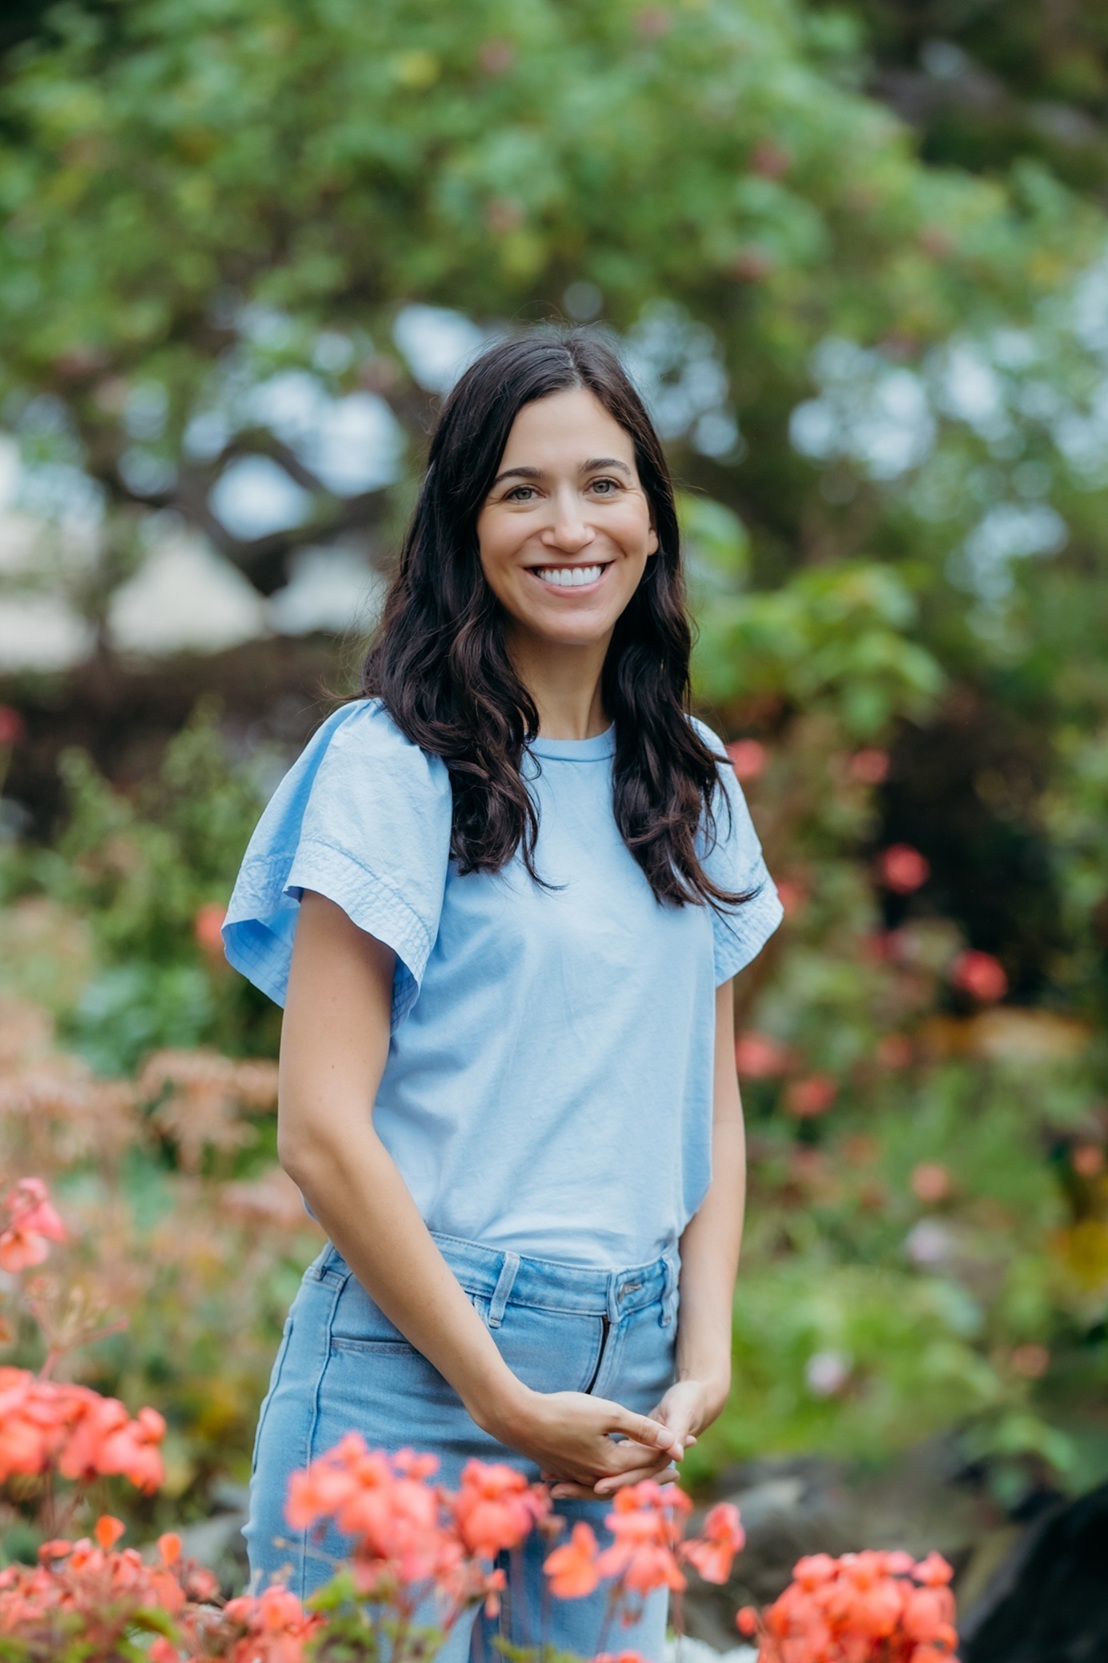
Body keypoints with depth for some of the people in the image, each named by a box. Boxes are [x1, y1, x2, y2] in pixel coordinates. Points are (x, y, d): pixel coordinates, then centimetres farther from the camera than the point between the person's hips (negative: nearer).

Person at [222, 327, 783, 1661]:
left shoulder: (690, 783, 11)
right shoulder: (396, 763, -7)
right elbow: (322, 1131, -12)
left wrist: (704, 1362, 2)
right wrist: (506, 1401, -13)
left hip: (623, 1395, 5)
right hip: (412, 1375, -5)